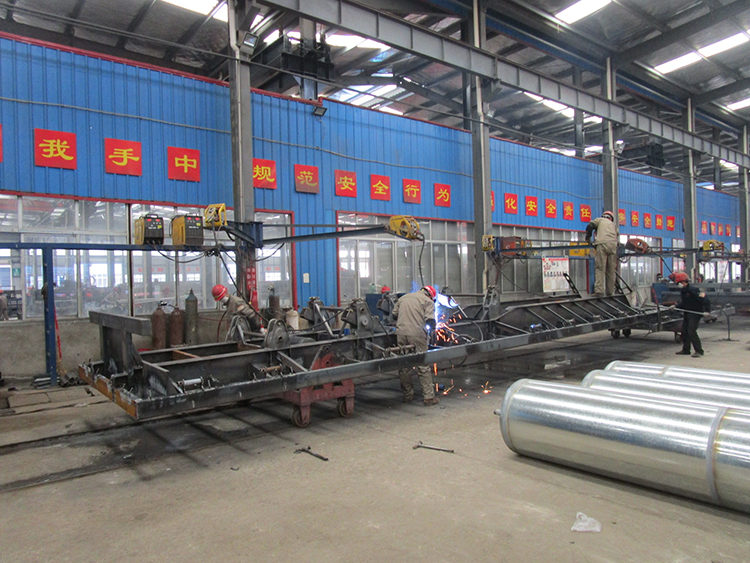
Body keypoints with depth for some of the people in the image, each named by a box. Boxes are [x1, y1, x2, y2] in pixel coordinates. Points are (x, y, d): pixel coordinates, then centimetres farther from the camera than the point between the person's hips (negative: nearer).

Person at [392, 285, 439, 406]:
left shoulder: (403, 298, 21)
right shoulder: (428, 301, 4)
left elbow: (394, 314, 20)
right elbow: (430, 320, -7)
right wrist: (432, 328, 14)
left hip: (401, 333, 5)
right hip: (417, 334, -4)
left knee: (404, 365, 11)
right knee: (423, 366, 1)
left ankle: (408, 395, 20)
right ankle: (429, 397, 3)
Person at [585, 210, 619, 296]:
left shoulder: (599, 220, 21)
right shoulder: (613, 224, 32)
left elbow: (590, 226, 7)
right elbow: (617, 235, 24)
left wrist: (588, 238, 16)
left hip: (602, 244, -4)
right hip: (613, 246, 4)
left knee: (600, 268, -10)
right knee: (611, 270, 9)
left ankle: (599, 291, -21)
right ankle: (610, 292, 10)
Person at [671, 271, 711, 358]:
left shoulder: (693, 290, -19)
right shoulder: (682, 291, 9)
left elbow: (705, 300, -22)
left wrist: (707, 311, -30)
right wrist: (676, 306, 6)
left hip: (695, 313, -9)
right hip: (687, 313, 9)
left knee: (691, 331, -14)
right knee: (684, 331, 12)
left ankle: (699, 351, -7)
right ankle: (686, 350, 23)